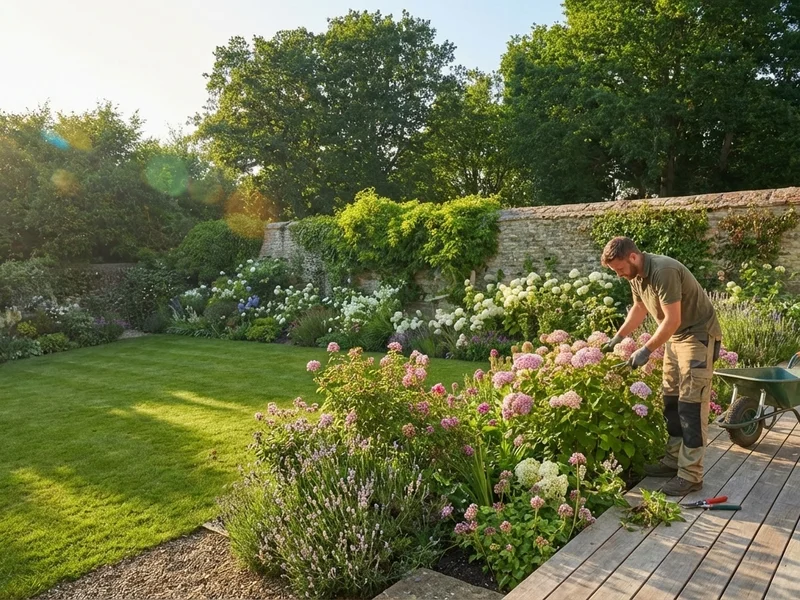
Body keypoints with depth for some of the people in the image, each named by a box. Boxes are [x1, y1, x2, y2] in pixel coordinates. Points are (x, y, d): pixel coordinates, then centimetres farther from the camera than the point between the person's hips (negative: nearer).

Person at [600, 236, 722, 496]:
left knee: (691, 404, -9)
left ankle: (691, 475, -4)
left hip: (698, 334, -9)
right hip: (675, 336, 9)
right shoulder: (636, 275, 1)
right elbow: (639, 308, 17)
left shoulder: (663, 271, -28)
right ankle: (673, 460, 23)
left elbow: (672, 320, -27)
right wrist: (618, 337, 13)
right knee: (671, 400, 12)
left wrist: (646, 351, -21)